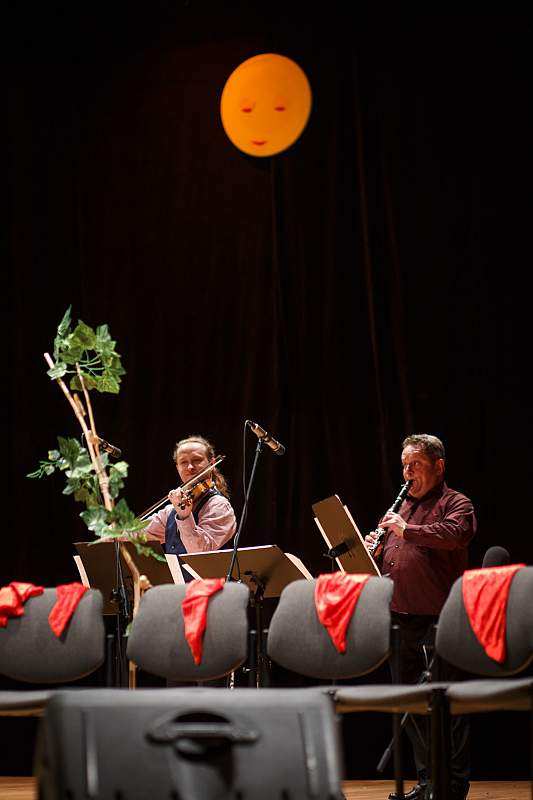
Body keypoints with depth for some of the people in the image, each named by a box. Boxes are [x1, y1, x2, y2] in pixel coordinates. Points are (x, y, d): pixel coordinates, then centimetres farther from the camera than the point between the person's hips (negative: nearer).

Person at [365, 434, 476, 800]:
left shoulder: (456, 504, 0)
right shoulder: (403, 506, 22)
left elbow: (454, 534, -22)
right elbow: (387, 562, 25)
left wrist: (407, 530, -21)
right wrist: (376, 550, 3)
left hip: (439, 619, -8)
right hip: (402, 618, 8)